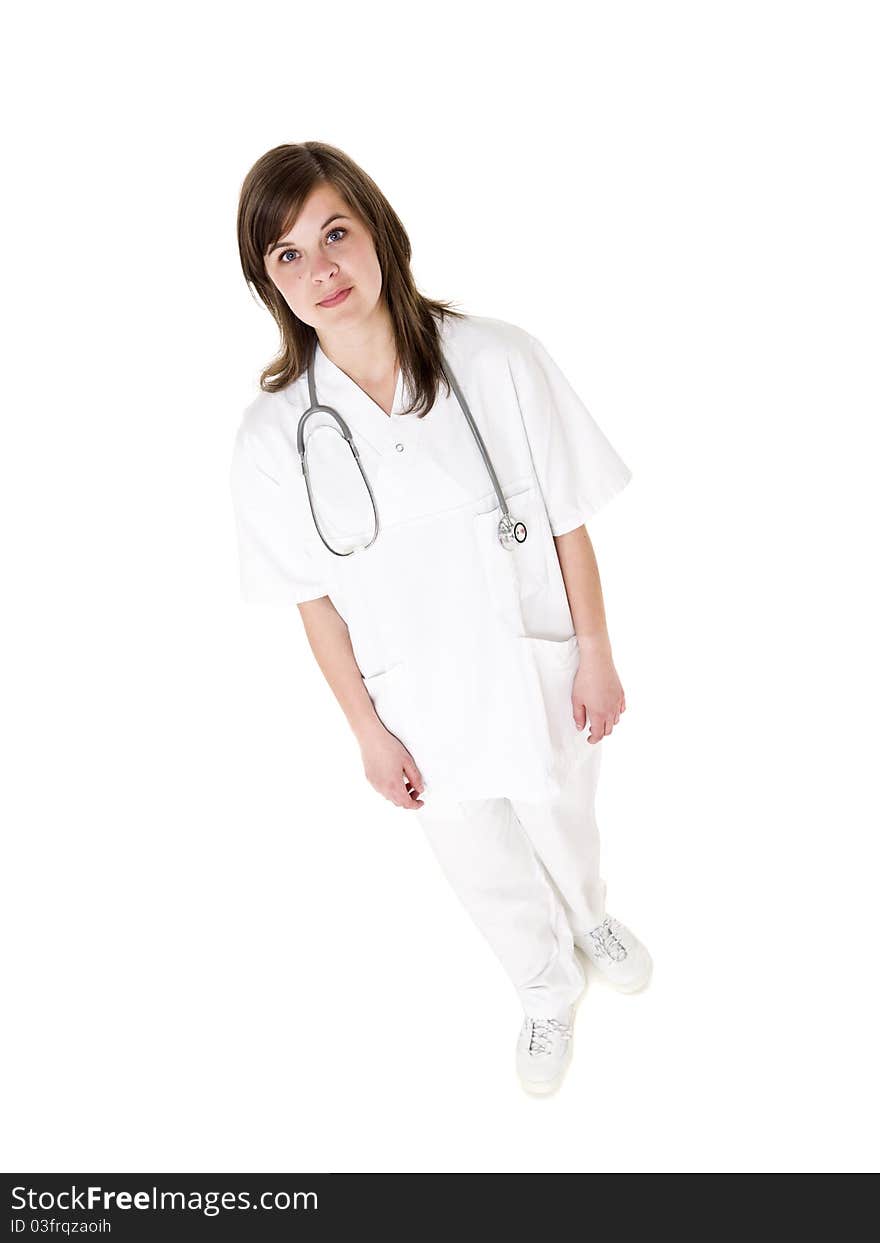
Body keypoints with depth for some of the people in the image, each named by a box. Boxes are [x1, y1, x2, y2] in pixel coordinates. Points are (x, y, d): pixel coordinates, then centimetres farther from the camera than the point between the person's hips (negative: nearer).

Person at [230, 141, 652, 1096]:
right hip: (422, 707, 1)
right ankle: (548, 992, 59)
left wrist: (595, 656, -5)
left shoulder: (498, 361, -19)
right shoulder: (274, 434, -15)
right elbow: (314, 600, -7)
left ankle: (591, 920, 67)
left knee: (564, 826, 28)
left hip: (537, 673, 0)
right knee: (486, 873, 23)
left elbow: (568, 522, -9)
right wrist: (368, 732, -4)